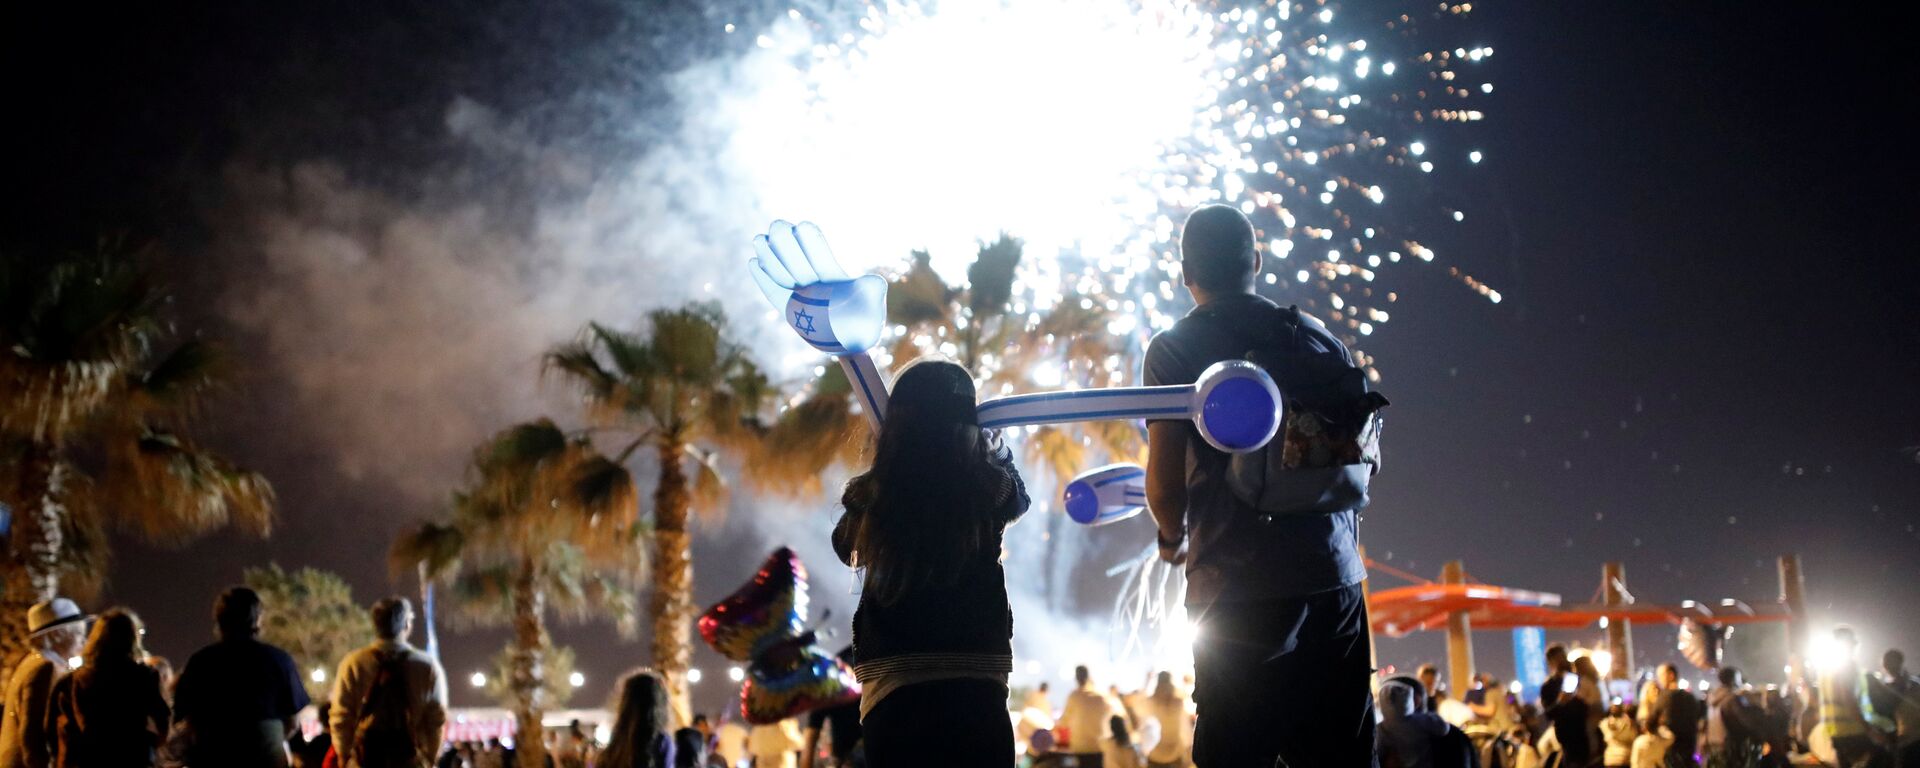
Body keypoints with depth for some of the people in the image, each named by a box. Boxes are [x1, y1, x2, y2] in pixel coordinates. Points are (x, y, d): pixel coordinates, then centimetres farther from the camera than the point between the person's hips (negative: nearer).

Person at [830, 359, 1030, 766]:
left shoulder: (872, 496, -3)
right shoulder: (988, 490, -5)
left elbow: (846, 548, 21)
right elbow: (1019, 496, 21)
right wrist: (993, 444, 38)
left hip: (892, 695, 1)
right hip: (974, 690, -1)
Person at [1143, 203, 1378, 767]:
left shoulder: (1173, 349, -2)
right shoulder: (1318, 338, 10)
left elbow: (1165, 483, -6)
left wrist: (1173, 540, 13)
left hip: (1237, 588, -4)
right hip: (1335, 576, 4)